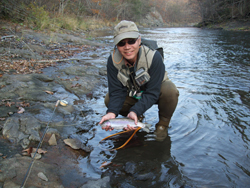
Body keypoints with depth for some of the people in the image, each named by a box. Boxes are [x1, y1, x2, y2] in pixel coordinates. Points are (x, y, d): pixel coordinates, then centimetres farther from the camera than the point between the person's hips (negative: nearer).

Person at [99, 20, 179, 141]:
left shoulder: (154, 57, -33)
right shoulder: (113, 60, -23)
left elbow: (152, 93, -32)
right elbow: (117, 91, -22)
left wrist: (135, 111, -47)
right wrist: (112, 112, -41)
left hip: (157, 88, -3)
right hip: (132, 93, 4)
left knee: (170, 91, -36)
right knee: (109, 100, -20)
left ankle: (163, 124, -7)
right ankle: (137, 118, 8)